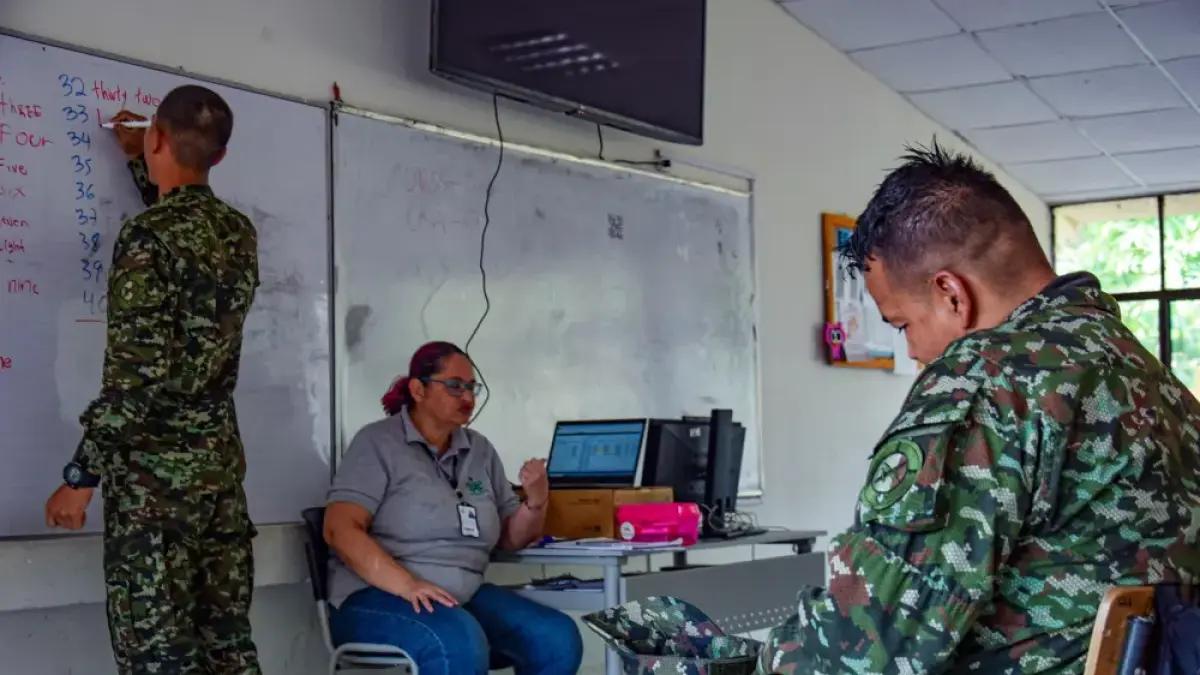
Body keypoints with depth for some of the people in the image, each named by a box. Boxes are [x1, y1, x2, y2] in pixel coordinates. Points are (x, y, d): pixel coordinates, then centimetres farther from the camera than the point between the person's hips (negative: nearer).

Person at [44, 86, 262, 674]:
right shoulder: (240, 232, 7)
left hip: (155, 470, -7)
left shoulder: (146, 236, -16)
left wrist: (80, 477, -12)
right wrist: (138, 162, 41)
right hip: (222, 460, 7)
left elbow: (136, 374, -20)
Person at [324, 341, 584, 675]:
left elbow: (512, 538, 15)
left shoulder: (480, 450, 14)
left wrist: (536, 500, -7)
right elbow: (340, 529, -14)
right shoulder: (379, 442, -3)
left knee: (559, 639, -18)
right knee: (461, 644, -37)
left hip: (463, 596, 6)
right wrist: (406, 585, -26)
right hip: (378, 596, -6)